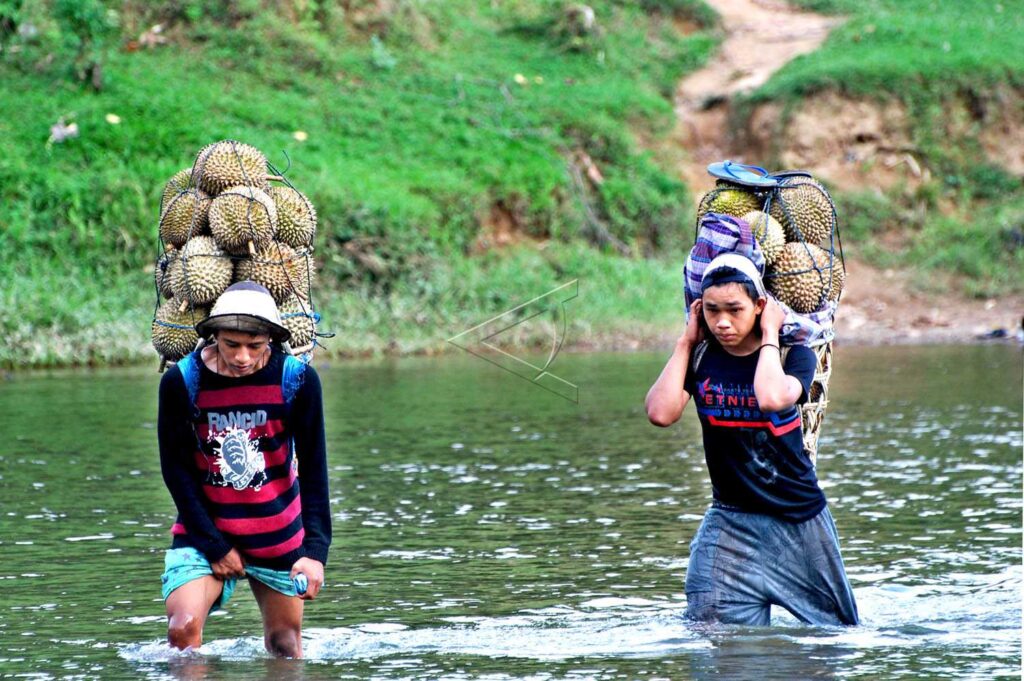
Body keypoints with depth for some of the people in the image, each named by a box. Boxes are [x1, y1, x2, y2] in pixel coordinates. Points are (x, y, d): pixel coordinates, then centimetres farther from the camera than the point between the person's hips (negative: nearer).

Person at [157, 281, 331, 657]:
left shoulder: (297, 379, -11)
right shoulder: (180, 382, -13)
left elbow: (313, 468, -7)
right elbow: (175, 469, -7)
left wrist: (315, 550, -15)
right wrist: (214, 546, -11)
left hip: (278, 533, 1)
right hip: (204, 529, -1)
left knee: (285, 645, 10)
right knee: (183, 630, -21)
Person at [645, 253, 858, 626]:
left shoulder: (793, 354, -7)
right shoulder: (700, 357, -2)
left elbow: (773, 398, -31)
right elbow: (661, 413, -20)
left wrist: (769, 336, -16)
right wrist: (686, 341, -10)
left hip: (799, 516, -1)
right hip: (731, 521, 1)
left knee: (837, 629, 13)